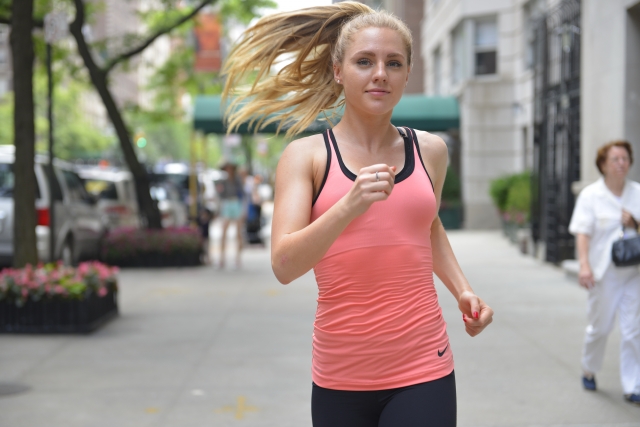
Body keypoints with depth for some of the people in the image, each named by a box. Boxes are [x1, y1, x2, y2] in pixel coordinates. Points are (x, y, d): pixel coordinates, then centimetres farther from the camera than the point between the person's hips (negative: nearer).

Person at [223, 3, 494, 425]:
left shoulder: (429, 151, 6)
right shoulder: (306, 156, -2)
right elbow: (284, 265, -15)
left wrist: (463, 290, 12)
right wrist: (351, 205, -29)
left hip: (422, 373, 1)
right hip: (340, 380, -1)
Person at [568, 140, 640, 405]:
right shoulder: (591, 195, -3)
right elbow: (582, 232, -10)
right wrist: (584, 264, -22)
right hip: (605, 272, -2)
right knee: (600, 326, 7)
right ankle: (588, 370, 34)